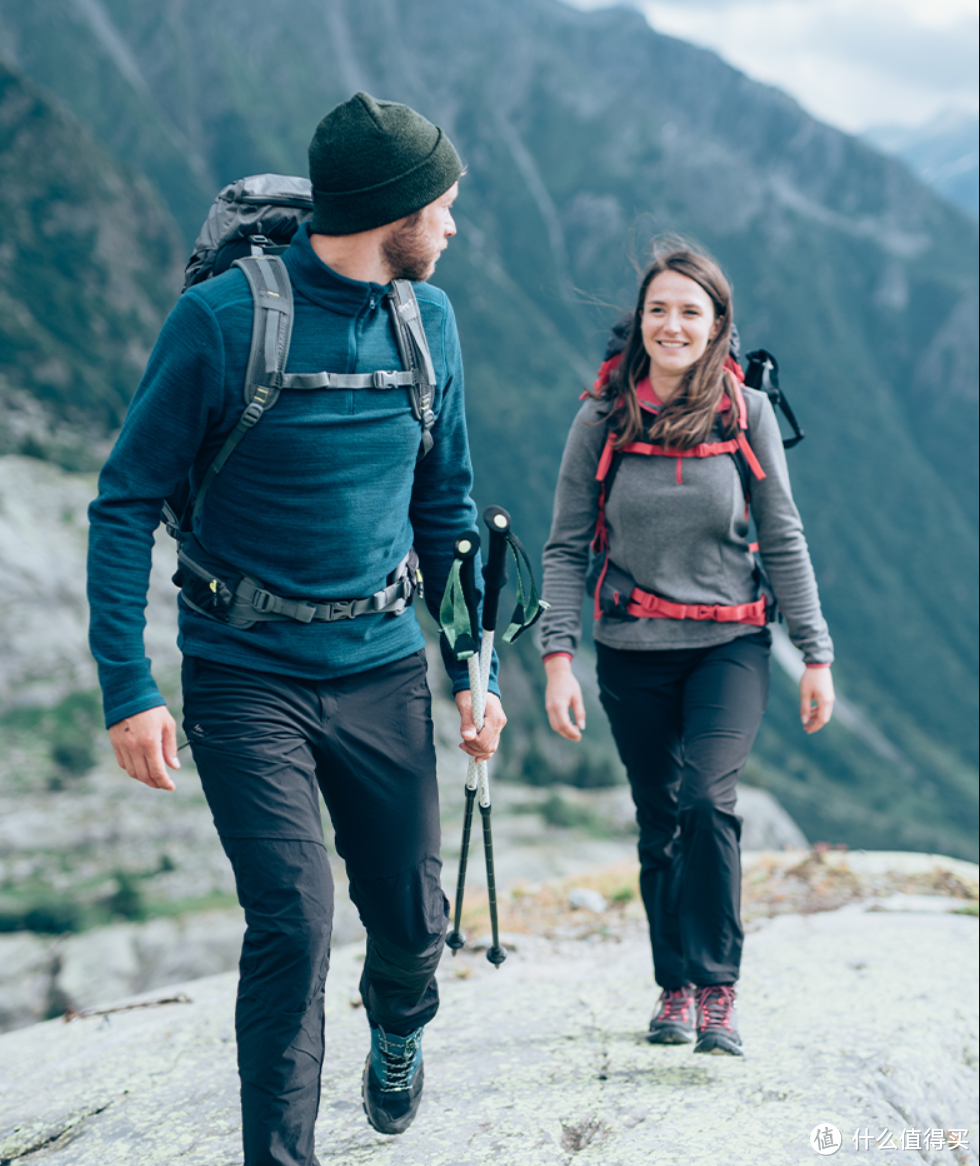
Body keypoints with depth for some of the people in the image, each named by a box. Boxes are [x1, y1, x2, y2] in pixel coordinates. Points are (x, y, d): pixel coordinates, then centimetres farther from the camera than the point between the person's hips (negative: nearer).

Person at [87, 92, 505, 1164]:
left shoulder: (427, 320, 4)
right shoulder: (221, 318, -13)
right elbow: (127, 503, -9)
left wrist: (473, 665, 10)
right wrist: (129, 688, -16)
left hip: (383, 673, 5)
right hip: (247, 676, -4)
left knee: (412, 919, 11)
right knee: (294, 918, -13)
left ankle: (398, 1031, 47)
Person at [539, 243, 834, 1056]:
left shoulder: (748, 413, -2)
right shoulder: (601, 421, -2)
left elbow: (783, 539, 2)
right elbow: (566, 548, 0)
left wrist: (816, 654, 1)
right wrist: (558, 656, -9)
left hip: (729, 643, -1)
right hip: (633, 652, 1)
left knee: (707, 796, -20)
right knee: (659, 821, 8)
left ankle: (716, 988, -9)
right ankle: (674, 986, 24)